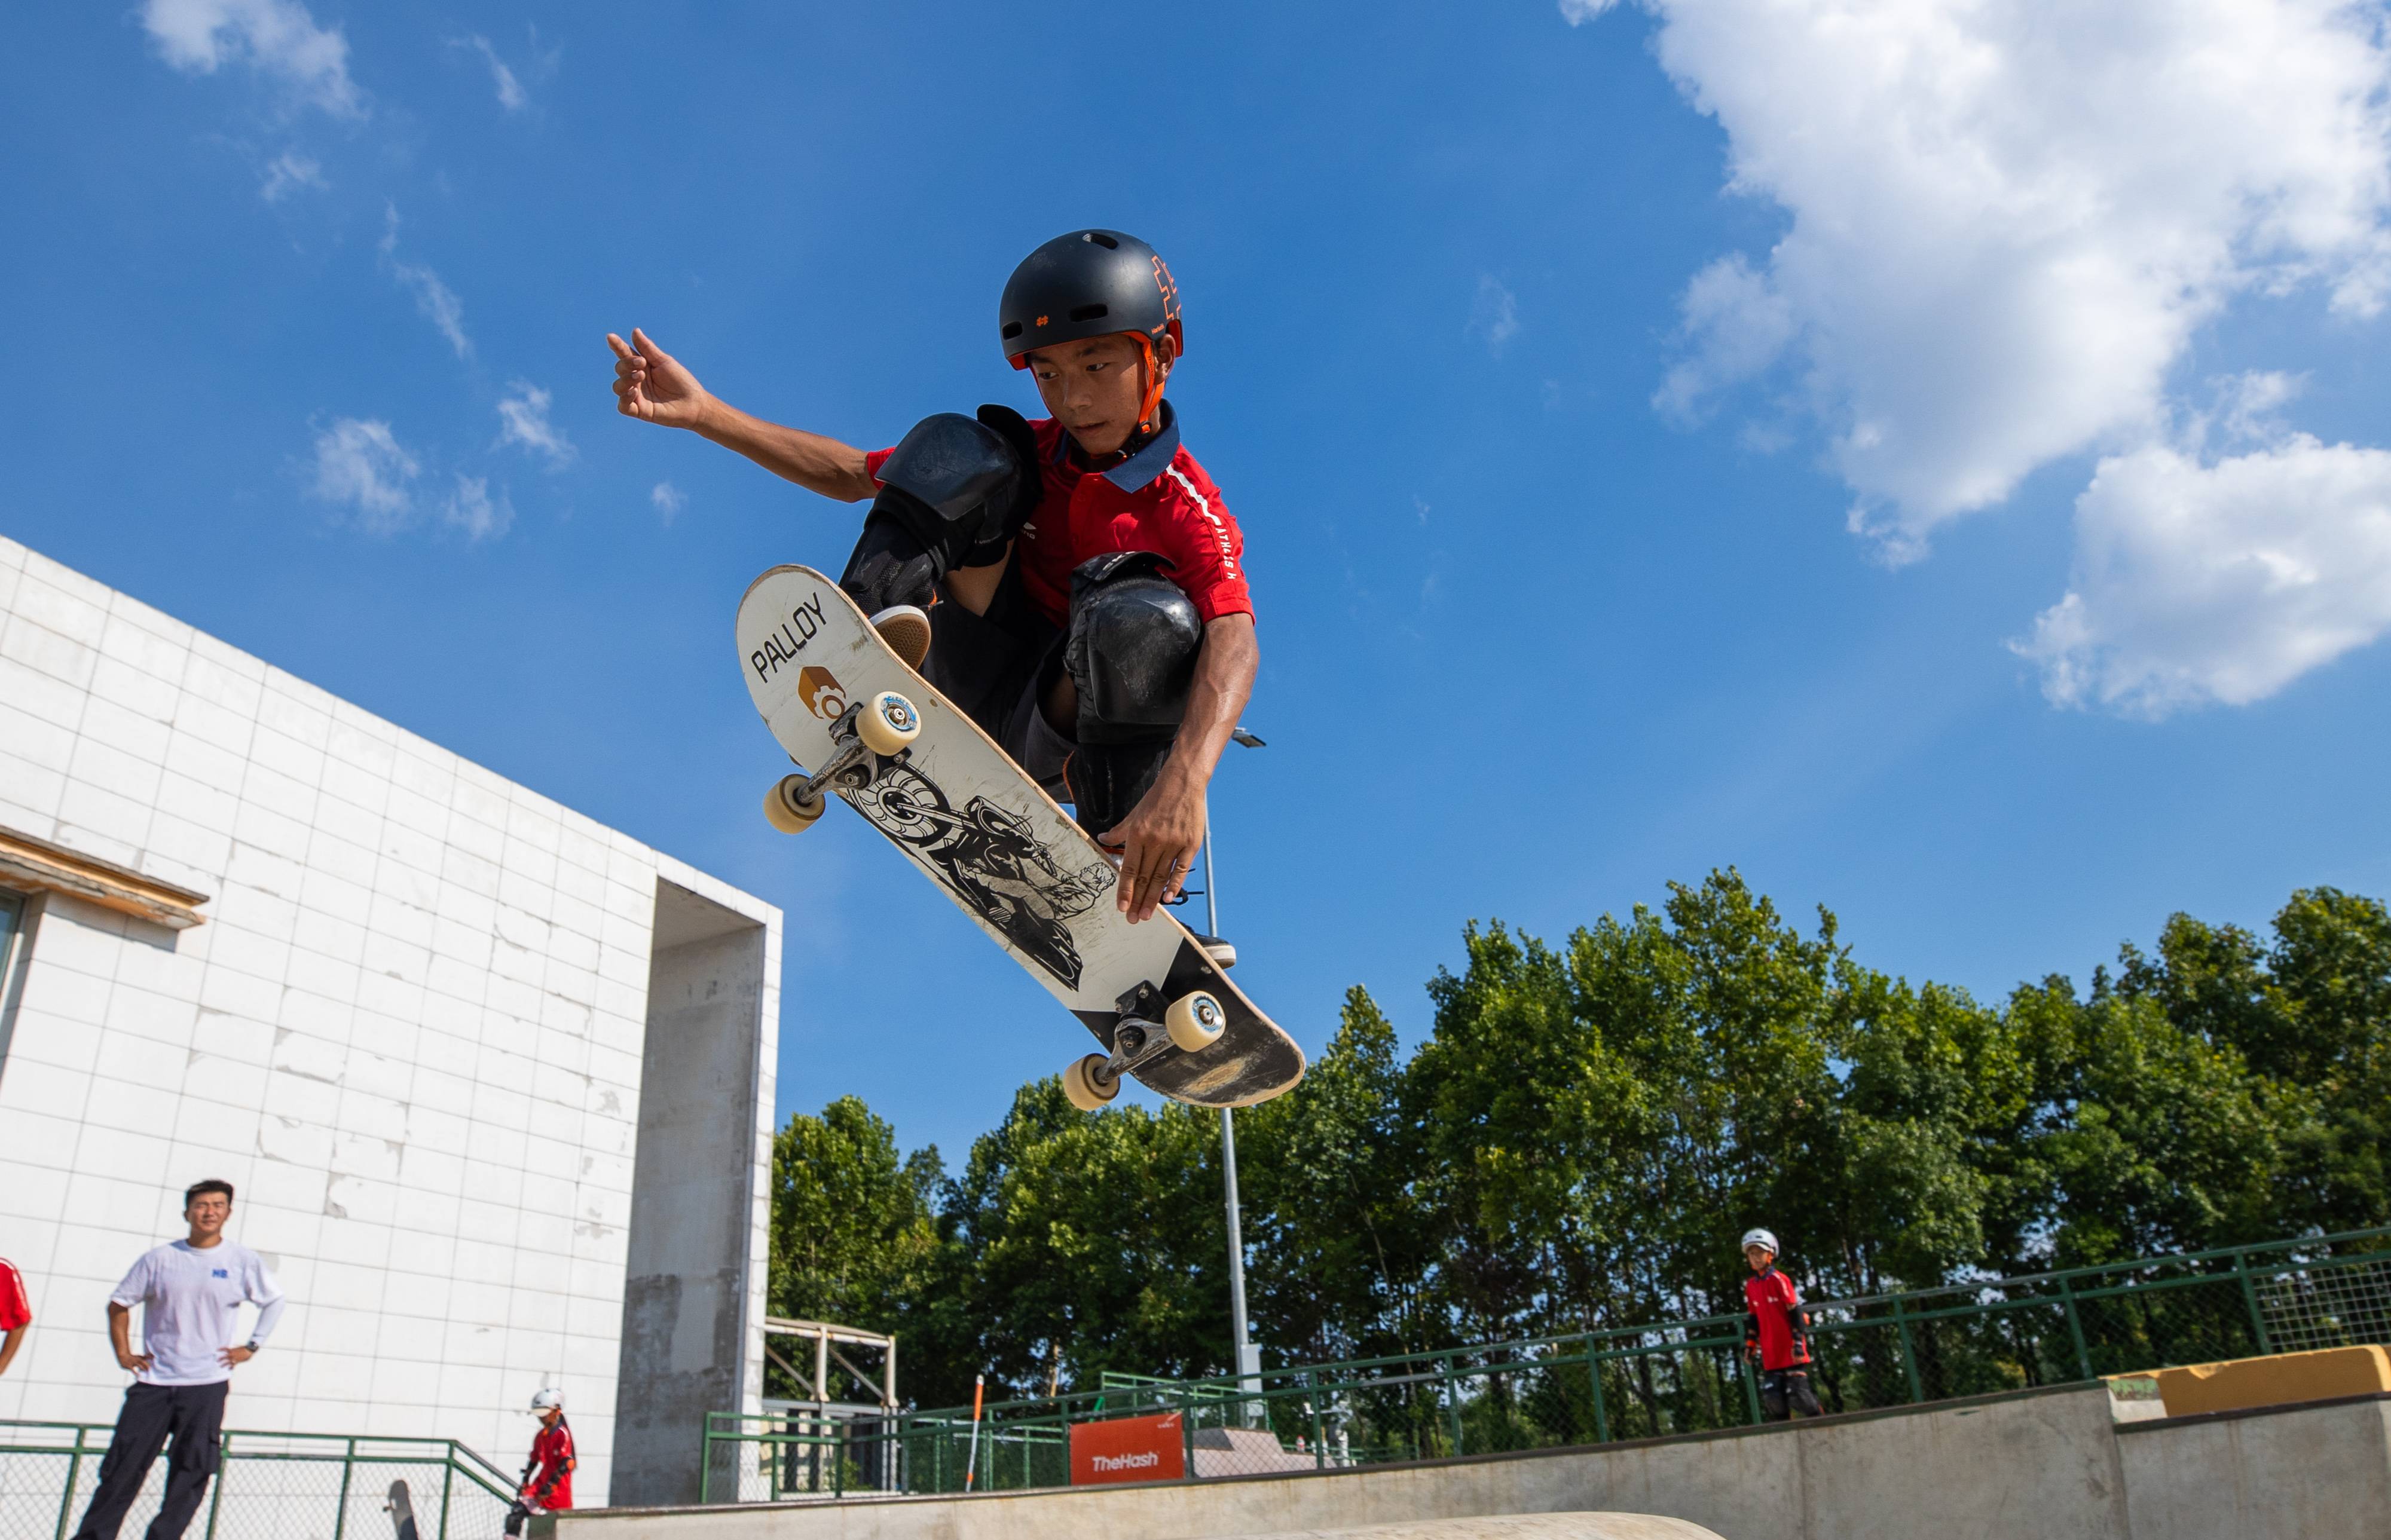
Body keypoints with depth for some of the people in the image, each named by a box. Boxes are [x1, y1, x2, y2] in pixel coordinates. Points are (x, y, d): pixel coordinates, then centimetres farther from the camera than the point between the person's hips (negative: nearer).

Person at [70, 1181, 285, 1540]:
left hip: (208, 1384, -1)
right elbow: (119, 1303, 11)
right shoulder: (159, 1258, 2)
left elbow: (274, 1301, 10)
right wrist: (123, 1353, 4)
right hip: (153, 1381, 1)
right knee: (122, 1467, 0)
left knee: (191, 1474, -2)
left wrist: (252, 1346, 4)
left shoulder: (243, 1261, 0)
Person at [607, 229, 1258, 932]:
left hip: (1053, 733, -3)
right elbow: (853, 476, 7)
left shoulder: (1188, 509, -13)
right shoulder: (1029, 452, 4)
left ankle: (1129, 879, -22)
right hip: (969, 682, 3)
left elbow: (1236, 643, -33)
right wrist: (703, 413, -3)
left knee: (1150, 617, -37)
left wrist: (1185, 781, -52)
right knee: (958, 451, -13)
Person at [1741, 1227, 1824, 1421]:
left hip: (1790, 1351, -6)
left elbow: (1796, 1312, -10)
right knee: (1772, 1397, 2)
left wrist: (1799, 1342, -15)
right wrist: (1750, 1345, 16)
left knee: (1798, 1394, -8)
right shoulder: (1750, 1286, 11)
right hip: (1770, 1354, 6)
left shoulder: (1780, 1280, -7)